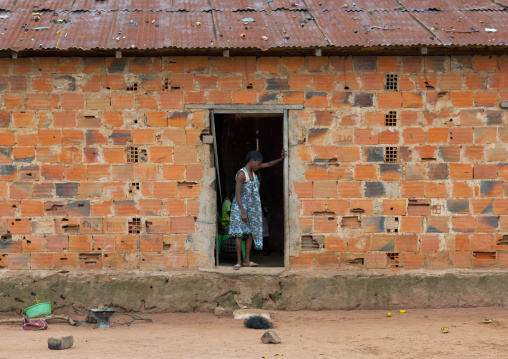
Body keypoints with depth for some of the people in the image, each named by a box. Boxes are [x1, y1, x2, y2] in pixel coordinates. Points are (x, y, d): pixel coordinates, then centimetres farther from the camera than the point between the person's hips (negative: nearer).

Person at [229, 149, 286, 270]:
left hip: (252, 207, 8)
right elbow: (237, 194, -21)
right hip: (240, 206, -8)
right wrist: (243, 212, -24)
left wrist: (281, 159, 3)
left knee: (251, 232, 6)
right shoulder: (241, 174, -19)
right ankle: (239, 261, -1)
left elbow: (268, 165, 16)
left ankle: (247, 260, 12)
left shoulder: (252, 170, 4)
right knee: (239, 233, -4)